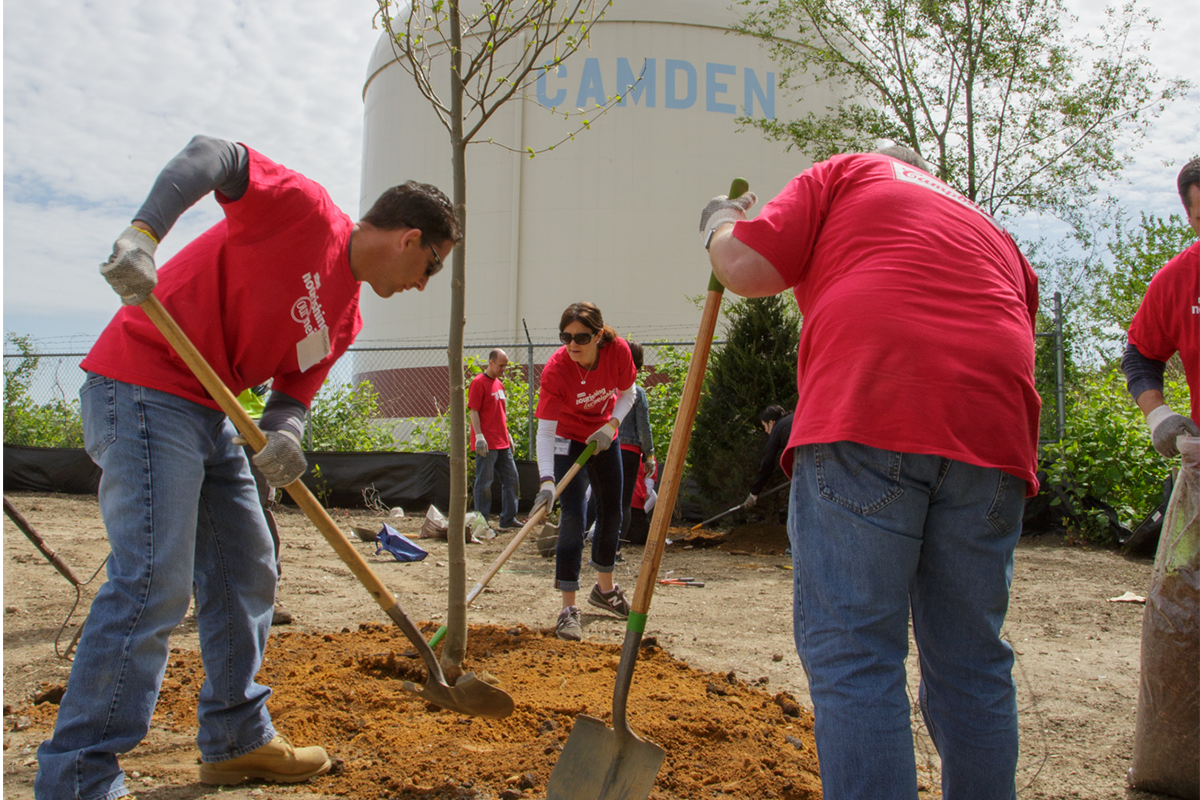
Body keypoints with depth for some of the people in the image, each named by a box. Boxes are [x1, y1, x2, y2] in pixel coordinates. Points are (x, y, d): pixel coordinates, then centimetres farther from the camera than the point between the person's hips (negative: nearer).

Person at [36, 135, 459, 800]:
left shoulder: (345, 318, 13)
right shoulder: (306, 209, -10)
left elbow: (294, 389, 10)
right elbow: (210, 155, -16)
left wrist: (282, 435, -13)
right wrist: (143, 233, -30)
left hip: (212, 413, 10)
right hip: (143, 388, -10)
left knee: (246, 574, 14)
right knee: (154, 583, -15)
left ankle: (236, 740, 27)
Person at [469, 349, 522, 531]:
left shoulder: (499, 384, 17)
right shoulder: (478, 382, -8)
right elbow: (473, 411, -13)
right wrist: (479, 437, -20)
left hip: (502, 443, 9)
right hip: (486, 444, -9)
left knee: (511, 480, 10)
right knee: (484, 483, -4)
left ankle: (508, 520, 17)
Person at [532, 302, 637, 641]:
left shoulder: (618, 351, -24)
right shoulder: (555, 369, -32)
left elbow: (627, 393, -3)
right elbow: (545, 430, -33)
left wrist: (610, 425, -19)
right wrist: (547, 480, -44)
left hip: (604, 439, 5)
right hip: (568, 442, -4)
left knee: (612, 513, 15)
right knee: (574, 517, -16)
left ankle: (604, 588, 37)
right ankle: (569, 609, -10)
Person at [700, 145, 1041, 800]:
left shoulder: (847, 173, 19)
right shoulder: (994, 232, 34)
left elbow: (746, 268, 7)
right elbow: (1014, 332, 26)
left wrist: (719, 224, 27)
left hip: (866, 410, -5)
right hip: (992, 434, 6)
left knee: (851, 653, -4)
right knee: (971, 660, 12)